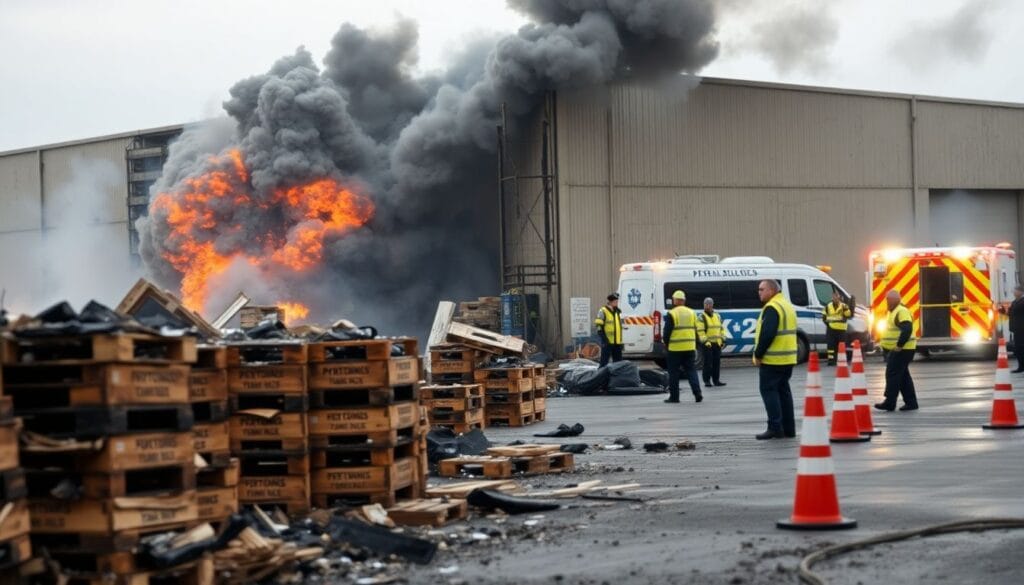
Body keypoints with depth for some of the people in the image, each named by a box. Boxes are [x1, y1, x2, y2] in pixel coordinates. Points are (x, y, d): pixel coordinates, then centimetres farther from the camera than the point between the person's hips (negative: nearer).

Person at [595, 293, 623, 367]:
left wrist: (621, 341, 18)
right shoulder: (603, 311, -7)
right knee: (604, 362, -5)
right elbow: (599, 327, -11)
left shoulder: (618, 312, 16)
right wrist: (604, 339, -18)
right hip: (607, 342, -7)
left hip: (617, 343, 7)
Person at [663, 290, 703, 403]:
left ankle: (674, 396, 6)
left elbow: (667, 332, -10)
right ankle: (697, 393, -4)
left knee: (674, 373, 3)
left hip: (675, 349, -5)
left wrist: (666, 343, 5)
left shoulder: (672, 314, -9)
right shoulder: (691, 313, 10)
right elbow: (695, 331, 15)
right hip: (690, 348, 5)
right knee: (691, 370, 9)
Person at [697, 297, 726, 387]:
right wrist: (705, 341, -19)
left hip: (717, 343, 6)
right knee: (708, 363, -6)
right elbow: (700, 331, -11)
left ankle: (716, 380, 13)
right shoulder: (701, 317, -4)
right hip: (707, 344, -6)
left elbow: (721, 329, 20)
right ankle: (707, 381, -2)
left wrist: (722, 339, 9)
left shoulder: (717, 316, 16)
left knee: (717, 362, 7)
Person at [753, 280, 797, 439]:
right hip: (788, 359, 9)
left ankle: (775, 428, -9)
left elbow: (767, 334, -22)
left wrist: (758, 354, -14)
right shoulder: (787, 305, 17)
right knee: (783, 390, 12)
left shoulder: (772, 308, -14)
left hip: (772, 359, -9)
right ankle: (788, 428, 13)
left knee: (768, 390, -5)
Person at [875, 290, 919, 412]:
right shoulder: (894, 311, 18)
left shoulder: (902, 311, -15)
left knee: (892, 374, -11)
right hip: (895, 350, 11)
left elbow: (907, 329, -27)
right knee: (903, 376, 11)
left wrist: (899, 345, -26)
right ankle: (911, 402, 15)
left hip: (902, 350, -11)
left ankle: (889, 403, -11)